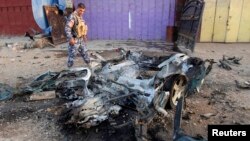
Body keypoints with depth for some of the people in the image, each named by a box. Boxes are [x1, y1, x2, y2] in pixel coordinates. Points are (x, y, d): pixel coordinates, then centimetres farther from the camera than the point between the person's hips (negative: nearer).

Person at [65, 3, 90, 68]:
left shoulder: (80, 17, 10)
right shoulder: (72, 16, -18)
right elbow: (67, 28, -28)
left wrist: (84, 35, 25)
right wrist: (70, 38, -34)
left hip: (81, 40, 9)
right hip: (74, 40, -8)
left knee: (84, 52, 19)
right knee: (72, 55, 0)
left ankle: (89, 65, 34)